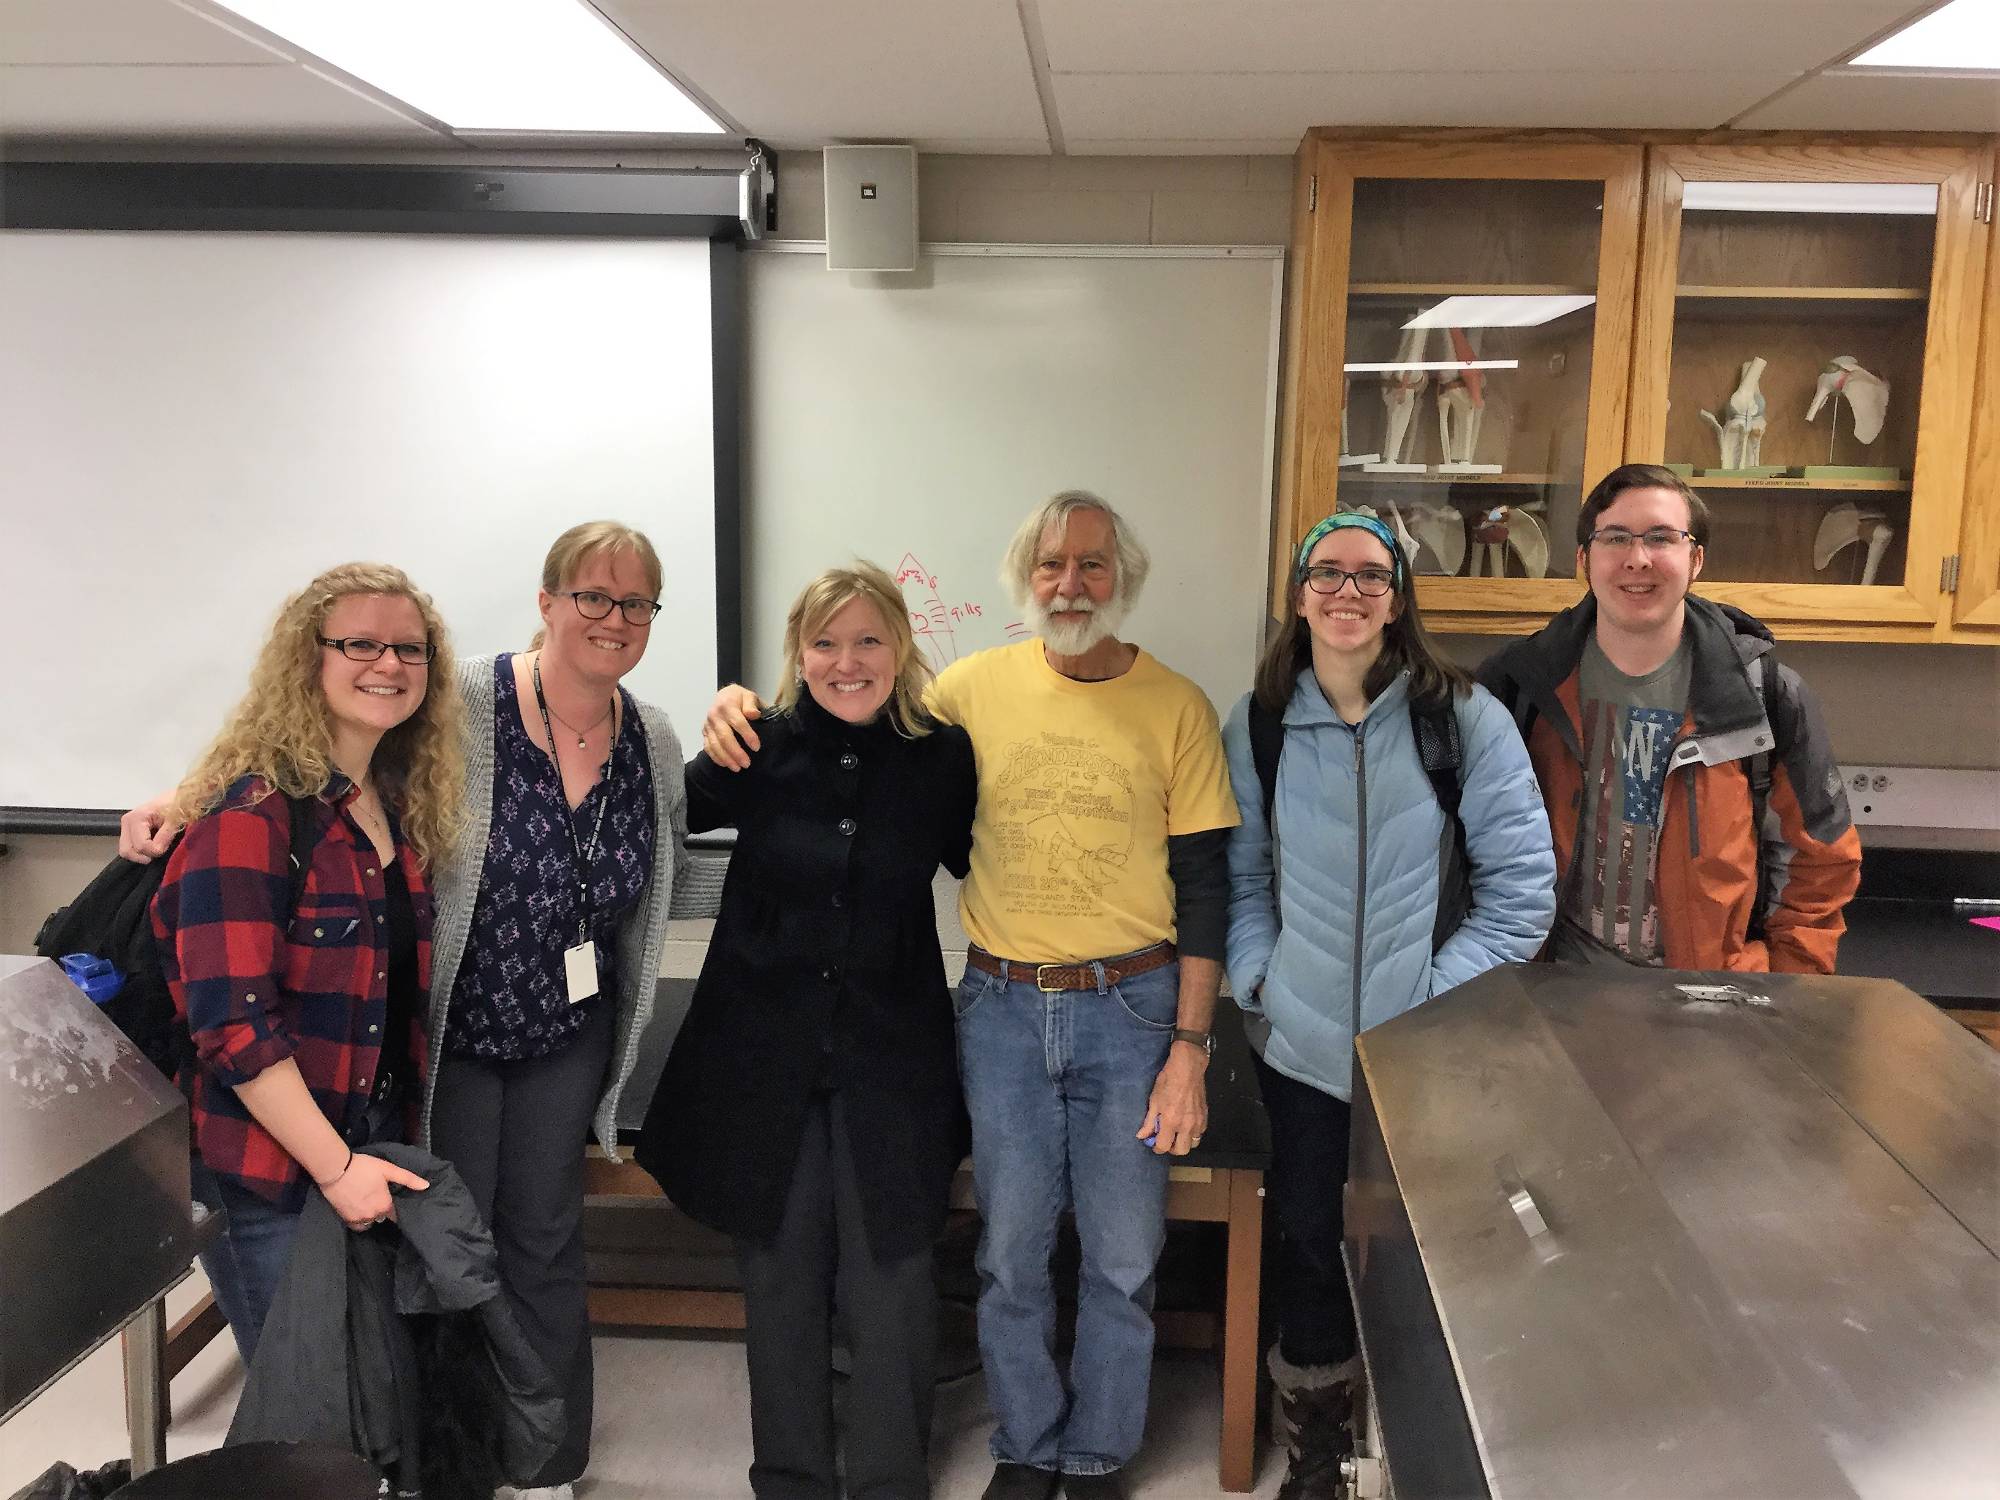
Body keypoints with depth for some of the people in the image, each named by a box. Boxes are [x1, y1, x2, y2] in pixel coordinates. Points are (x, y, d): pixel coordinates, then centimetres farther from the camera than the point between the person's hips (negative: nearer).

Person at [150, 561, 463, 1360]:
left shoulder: (398, 805, 6)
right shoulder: (251, 812, -17)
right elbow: (231, 1019, -22)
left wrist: (387, 1144, 4)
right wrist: (334, 1167, -21)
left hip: (373, 1149, 7)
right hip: (267, 1174, -7)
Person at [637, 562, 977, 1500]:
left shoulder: (941, 756, -3)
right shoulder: (759, 752, -4)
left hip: (891, 1062, 0)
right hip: (766, 1059, 1)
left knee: (889, 1286, 5)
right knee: (779, 1279, 13)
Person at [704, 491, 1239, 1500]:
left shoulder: (1176, 707, -4)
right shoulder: (973, 687, -2)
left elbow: (1204, 887, -3)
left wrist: (1189, 1047, -6)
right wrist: (746, 708, -10)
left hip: (1130, 1008, -1)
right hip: (1002, 1008, 1)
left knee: (1120, 1261, 10)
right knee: (1011, 1255, 13)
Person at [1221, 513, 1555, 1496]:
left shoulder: (1464, 719, -7)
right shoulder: (1257, 727, 1)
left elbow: (1522, 886, -6)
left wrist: (1444, 994, -10)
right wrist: (1256, 978, -2)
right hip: (1302, 1046, 2)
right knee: (1309, 1239, 13)